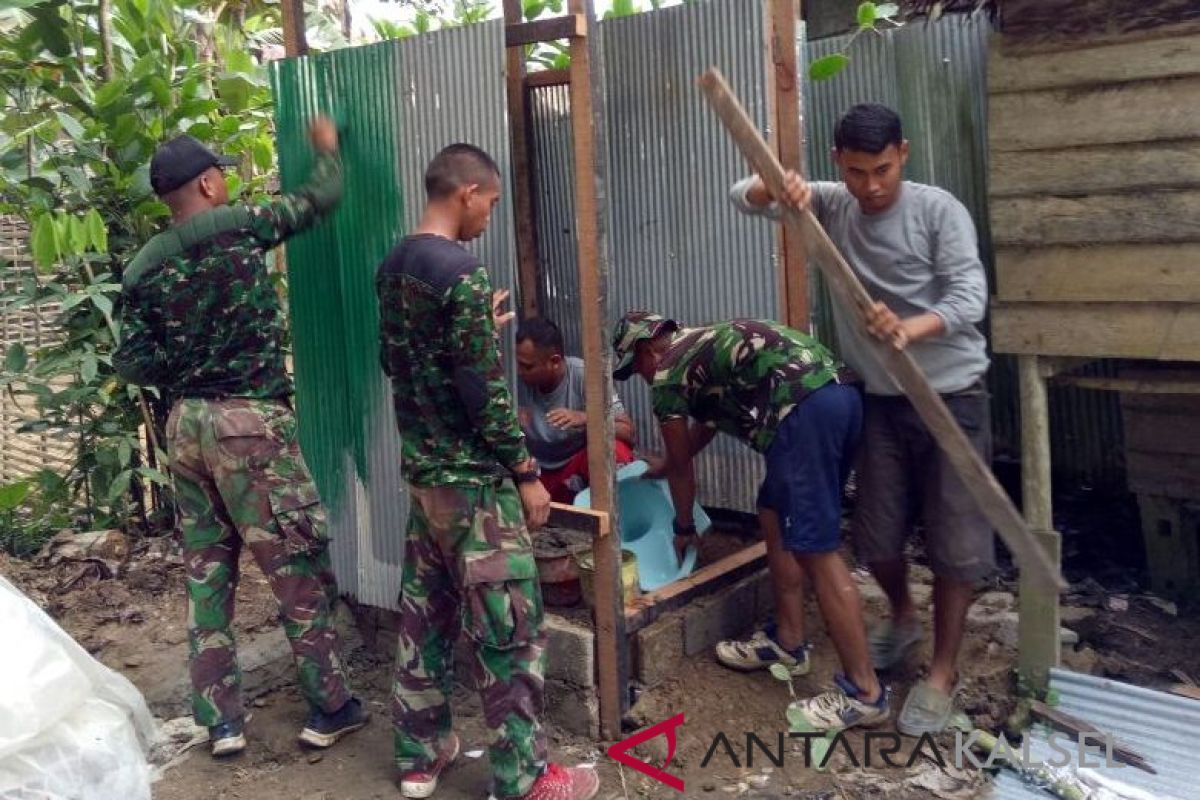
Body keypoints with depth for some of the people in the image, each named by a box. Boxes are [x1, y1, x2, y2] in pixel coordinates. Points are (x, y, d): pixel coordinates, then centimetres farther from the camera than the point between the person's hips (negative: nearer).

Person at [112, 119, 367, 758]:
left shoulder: (141, 270, 7)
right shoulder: (236, 226, -7)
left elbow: (132, 363, 2)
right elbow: (321, 199, 4)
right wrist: (326, 147, 22)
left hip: (185, 425, 6)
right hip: (250, 423, -6)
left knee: (206, 572, 11)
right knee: (299, 567, 3)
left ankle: (220, 720, 18)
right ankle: (330, 708, 12)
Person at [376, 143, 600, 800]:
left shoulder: (393, 267, 8)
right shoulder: (462, 272, -18)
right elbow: (485, 391, -20)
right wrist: (526, 473, -12)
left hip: (421, 466, 9)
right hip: (472, 475, -9)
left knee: (425, 610, 16)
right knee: (509, 626, 1)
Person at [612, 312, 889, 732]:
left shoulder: (666, 375, 9)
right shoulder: (705, 345, 33)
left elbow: (681, 464, 19)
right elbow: (704, 425, 48)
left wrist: (684, 529, 34)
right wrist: (658, 467, 63)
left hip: (806, 408, -10)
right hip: (840, 394, 10)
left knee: (815, 550, -6)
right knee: (774, 515, 21)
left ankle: (864, 692, -1)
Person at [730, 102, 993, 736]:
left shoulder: (939, 210, -12)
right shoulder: (830, 206, 1)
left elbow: (969, 298, -21)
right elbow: (744, 197, 1)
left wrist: (911, 329, -42)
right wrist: (777, 185, -24)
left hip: (952, 396, -4)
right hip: (880, 400, 4)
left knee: (955, 538, 0)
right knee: (876, 534, 10)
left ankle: (942, 674, 14)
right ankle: (902, 618, 40)